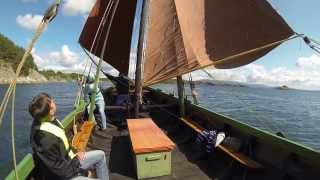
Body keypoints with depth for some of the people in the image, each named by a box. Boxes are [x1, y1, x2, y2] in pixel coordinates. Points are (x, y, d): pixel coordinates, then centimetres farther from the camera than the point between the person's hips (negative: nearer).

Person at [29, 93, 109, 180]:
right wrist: (76, 160, -10)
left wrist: (74, 154, -1)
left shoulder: (51, 120, -8)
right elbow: (59, 169, -25)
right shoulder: (45, 138, -35)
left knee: (100, 155, 13)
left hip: (68, 160, 8)